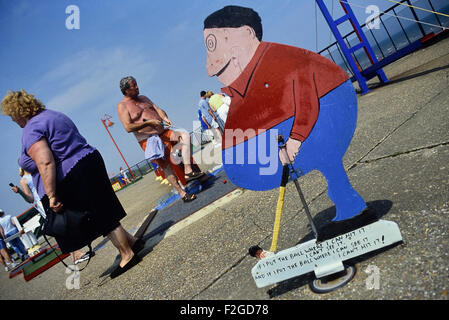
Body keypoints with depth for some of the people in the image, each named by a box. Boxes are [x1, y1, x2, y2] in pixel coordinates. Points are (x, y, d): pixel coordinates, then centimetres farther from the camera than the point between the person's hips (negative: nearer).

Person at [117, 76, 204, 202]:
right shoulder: (122, 106, -4)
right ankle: (182, 193, 0)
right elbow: (128, 127, -15)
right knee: (166, 166, -8)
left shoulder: (143, 98, 17)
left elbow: (157, 109, 10)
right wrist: (149, 122, -20)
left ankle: (188, 172, -20)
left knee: (185, 136, -14)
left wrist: (164, 117, -14)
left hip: (162, 133, 7)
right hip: (148, 140, -6)